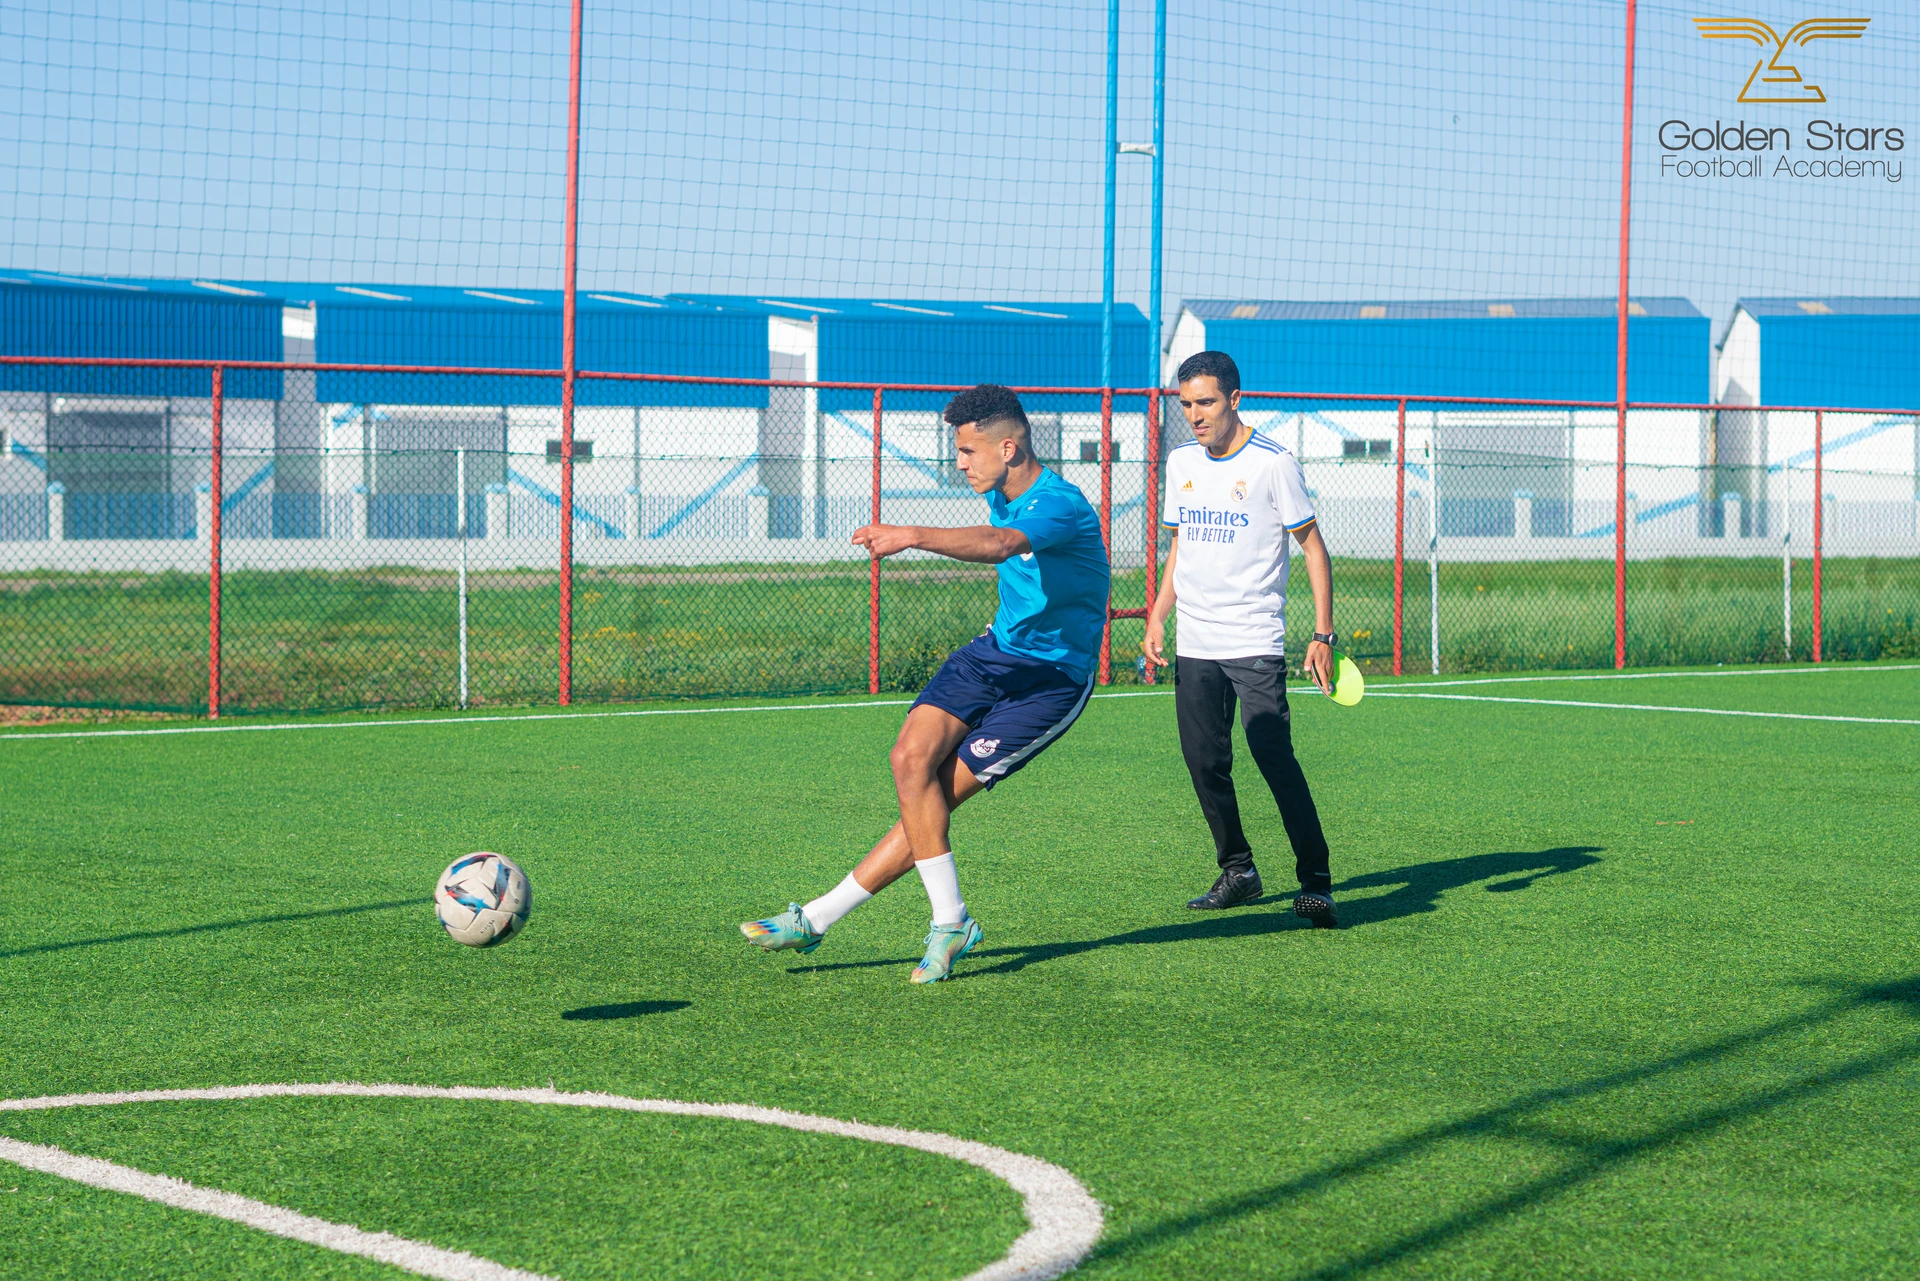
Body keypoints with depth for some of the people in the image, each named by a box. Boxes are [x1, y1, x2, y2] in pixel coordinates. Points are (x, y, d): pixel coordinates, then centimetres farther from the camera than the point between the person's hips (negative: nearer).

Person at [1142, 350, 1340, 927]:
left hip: (1255, 642, -6)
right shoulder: (1180, 461, 11)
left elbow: (1313, 546, -3)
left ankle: (1315, 881, -12)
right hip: (1193, 643, 6)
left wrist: (1323, 633, -8)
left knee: (1275, 758, -15)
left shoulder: (1273, 463, -7)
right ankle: (1238, 872, 19)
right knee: (1205, 763, 5)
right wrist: (1157, 617, 10)